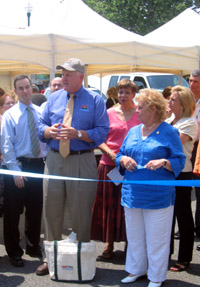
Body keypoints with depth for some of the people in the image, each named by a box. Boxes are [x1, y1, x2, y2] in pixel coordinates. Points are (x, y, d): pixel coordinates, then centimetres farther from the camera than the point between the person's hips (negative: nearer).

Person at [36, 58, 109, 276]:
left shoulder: (95, 100, -1)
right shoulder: (53, 98, 10)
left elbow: (102, 132, -7)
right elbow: (41, 126, 11)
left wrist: (78, 133, -20)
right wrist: (50, 131, -12)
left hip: (82, 162, -4)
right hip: (54, 160, 4)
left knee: (81, 214, 4)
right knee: (51, 210, 9)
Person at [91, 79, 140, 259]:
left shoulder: (140, 115, 3)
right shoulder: (109, 113, 4)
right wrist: (110, 153, -12)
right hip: (109, 165, 1)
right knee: (109, 205, 6)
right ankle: (109, 244, 18)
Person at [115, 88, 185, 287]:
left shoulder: (169, 133, -6)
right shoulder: (133, 132, 11)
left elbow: (179, 161, -8)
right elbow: (120, 155, 16)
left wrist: (164, 162, -26)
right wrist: (123, 160, -6)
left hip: (158, 195, -6)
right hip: (132, 194, 6)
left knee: (156, 238, 4)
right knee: (134, 236, 17)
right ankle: (136, 270, 34)